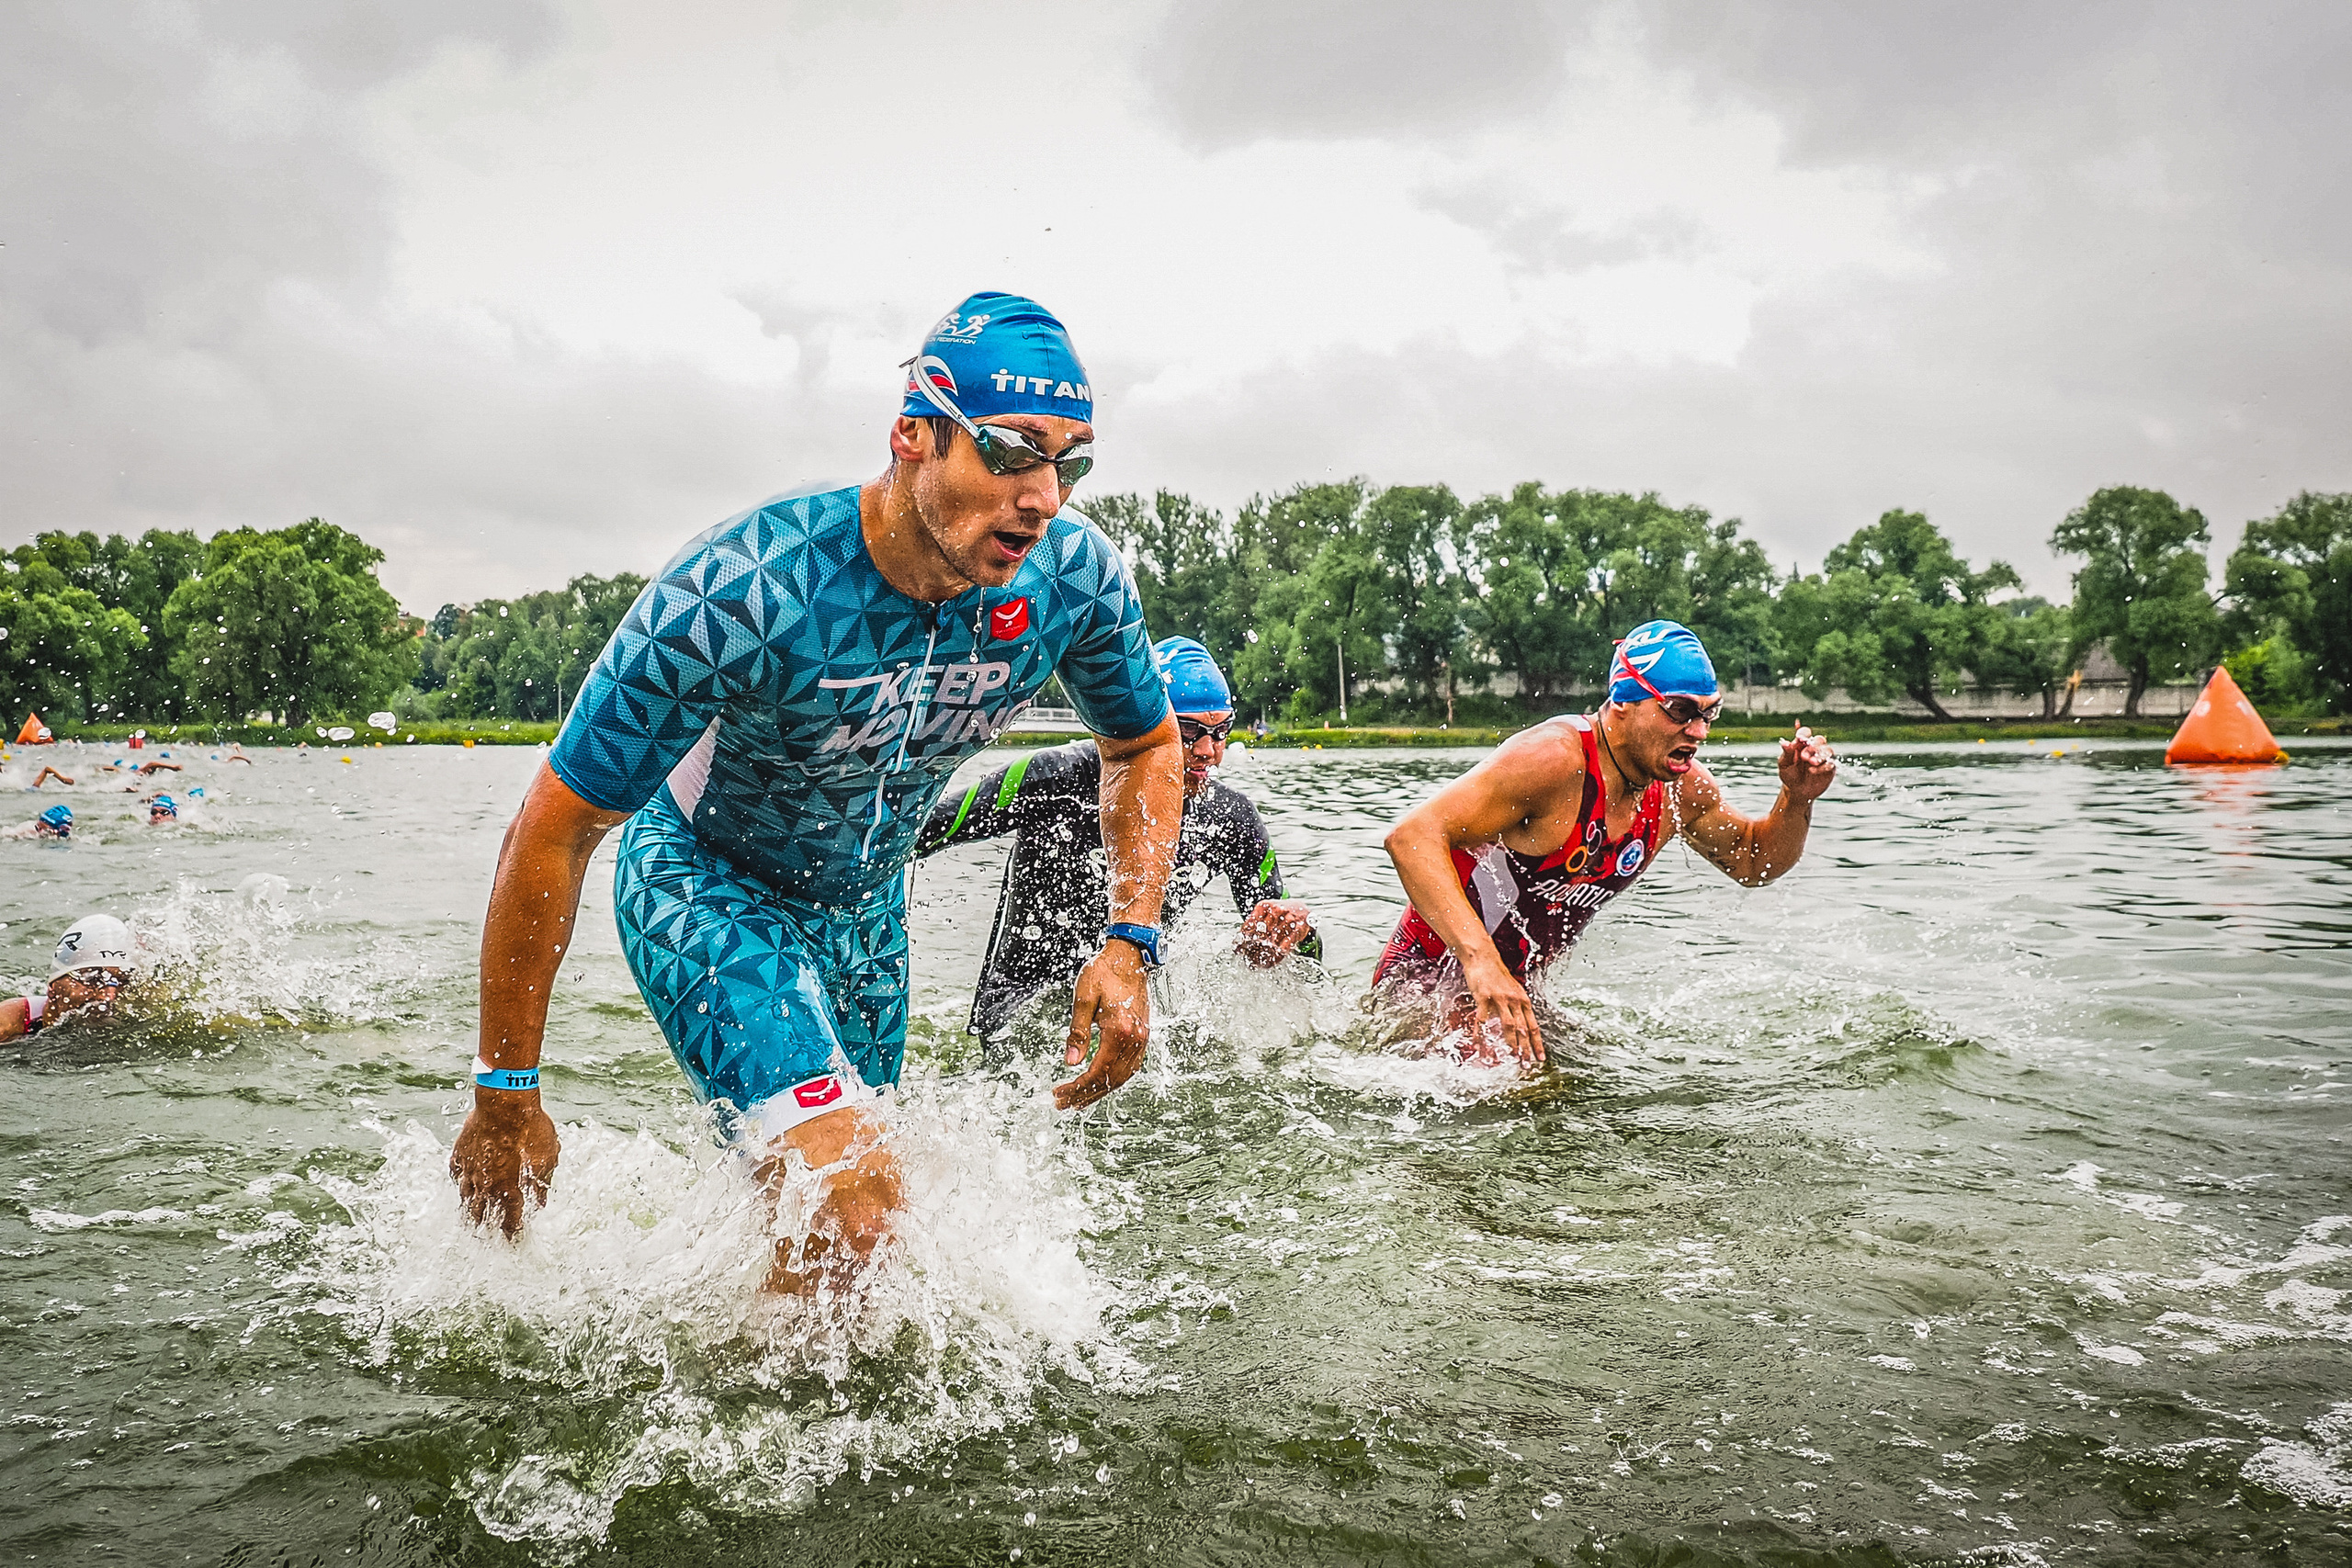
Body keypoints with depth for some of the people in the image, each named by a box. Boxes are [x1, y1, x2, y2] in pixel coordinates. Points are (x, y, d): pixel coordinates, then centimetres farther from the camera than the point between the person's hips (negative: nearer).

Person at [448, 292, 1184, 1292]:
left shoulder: (1075, 576, -22)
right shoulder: (738, 592, -35)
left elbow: (1146, 747, 1)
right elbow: (550, 836, -26)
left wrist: (1129, 943, -13)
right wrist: (504, 1100, -18)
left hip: (864, 903, 6)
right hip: (702, 884, -5)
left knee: (826, 1189, 20)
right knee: (854, 1200, -24)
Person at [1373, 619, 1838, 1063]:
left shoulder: (1682, 787, 0)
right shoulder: (1552, 758, -26)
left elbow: (1753, 862, 19)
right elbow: (1412, 837, -34)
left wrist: (1798, 798, -2)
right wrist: (1480, 959, -44)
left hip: (1510, 989, 9)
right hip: (1426, 980, -9)